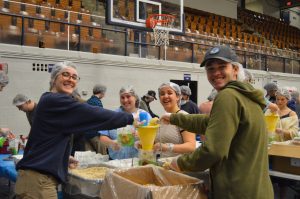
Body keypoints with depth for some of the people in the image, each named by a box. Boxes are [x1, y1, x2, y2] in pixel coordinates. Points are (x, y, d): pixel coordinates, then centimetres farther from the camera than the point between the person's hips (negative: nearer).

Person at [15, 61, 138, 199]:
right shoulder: (56, 101, -17)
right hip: (39, 178, -10)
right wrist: (130, 118, -11)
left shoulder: (50, 101, 15)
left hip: (38, 175, 10)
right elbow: (94, 114, -20)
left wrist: (63, 158, 27)